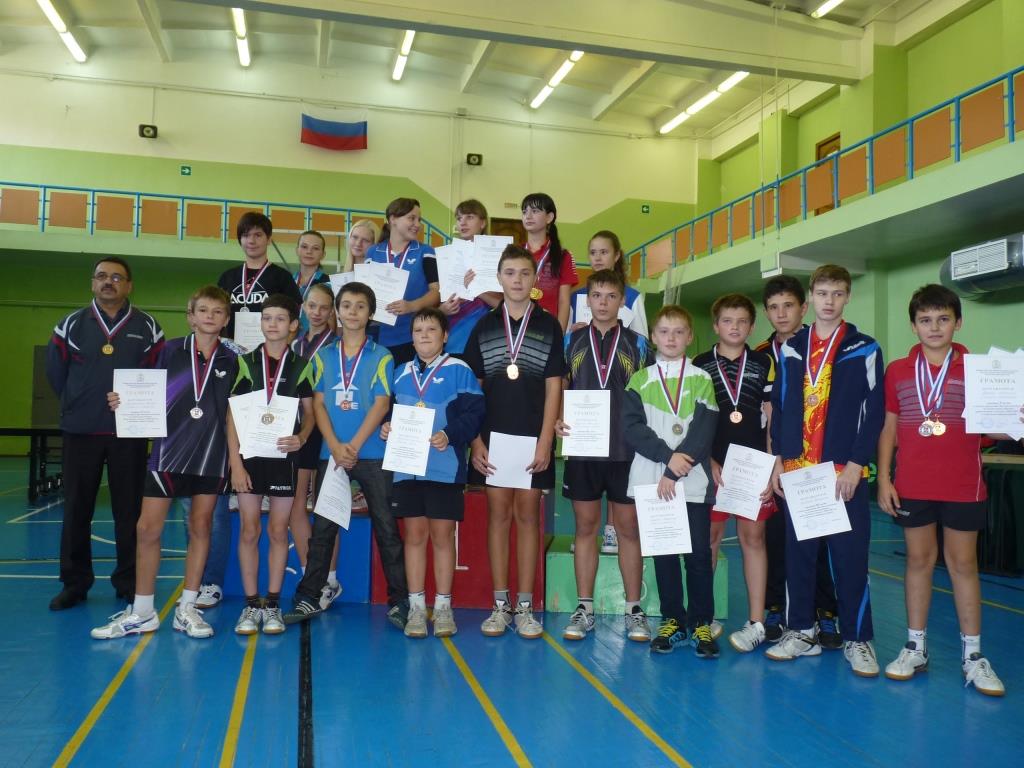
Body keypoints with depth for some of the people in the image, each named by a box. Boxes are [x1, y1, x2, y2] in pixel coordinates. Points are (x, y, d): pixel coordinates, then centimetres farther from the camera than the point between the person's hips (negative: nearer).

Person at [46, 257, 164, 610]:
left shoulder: (147, 327, 4)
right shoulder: (71, 325, 6)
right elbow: (55, 372, 12)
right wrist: (77, 404, 11)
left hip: (130, 433, -1)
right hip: (79, 431, 1)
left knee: (129, 509, 4)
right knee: (76, 508, 6)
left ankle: (129, 582, 15)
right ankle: (74, 583, 18)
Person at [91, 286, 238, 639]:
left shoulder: (230, 361, 5)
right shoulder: (171, 350, 3)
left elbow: (233, 410, 10)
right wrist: (125, 401, -11)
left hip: (210, 455, 1)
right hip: (169, 451, 0)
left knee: (200, 527, 7)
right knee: (148, 529, 0)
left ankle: (187, 608, 19)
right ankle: (142, 612, 14)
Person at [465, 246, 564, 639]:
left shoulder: (548, 325, 3)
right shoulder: (484, 326, 6)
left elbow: (553, 387, -1)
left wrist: (545, 441, -8)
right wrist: (475, 440, -2)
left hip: (533, 438, -1)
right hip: (493, 437, 1)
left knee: (528, 515, 5)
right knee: (498, 514, 6)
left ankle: (525, 606, 12)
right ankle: (500, 605, 14)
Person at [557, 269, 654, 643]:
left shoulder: (637, 344, 6)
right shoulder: (571, 341, 9)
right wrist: (557, 421, -8)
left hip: (626, 450, -1)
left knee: (629, 527, 4)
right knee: (585, 526, 7)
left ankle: (634, 609, 15)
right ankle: (584, 609, 16)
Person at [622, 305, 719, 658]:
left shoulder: (701, 379, 5)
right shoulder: (640, 380, 9)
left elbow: (703, 429, -5)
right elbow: (631, 426, -3)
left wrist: (676, 472, -13)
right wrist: (668, 457, -15)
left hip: (694, 481, -1)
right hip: (652, 479, 1)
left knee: (699, 553, 1)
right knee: (663, 552, 8)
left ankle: (701, 623, 13)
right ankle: (673, 621, 19)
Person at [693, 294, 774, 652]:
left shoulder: (763, 364, 6)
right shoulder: (700, 365, 4)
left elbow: (772, 417, 6)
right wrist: (708, 462, -5)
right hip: (712, 465, 0)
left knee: (753, 537, 3)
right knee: (709, 537, 6)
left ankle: (756, 623, 10)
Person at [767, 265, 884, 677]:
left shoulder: (864, 349, 2)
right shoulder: (790, 349, 10)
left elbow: (874, 411, -3)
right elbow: (779, 406, 11)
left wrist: (855, 465, -10)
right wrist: (778, 458, 5)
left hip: (845, 472, -3)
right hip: (796, 470, 3)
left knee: (850, 556, 2)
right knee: (798, 553, 8)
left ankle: (857, 639, 14)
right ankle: (801, 631, 20)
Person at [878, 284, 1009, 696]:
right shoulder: (897, 371, 5)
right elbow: (888, 428, 7)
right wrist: (883, 479, 1)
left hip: (962, 487, -1)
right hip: (912, 487, 1)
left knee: (963, 563, 6)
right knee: (919, 560, 9)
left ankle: (973, 654, 15)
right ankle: (915, 648, 18)